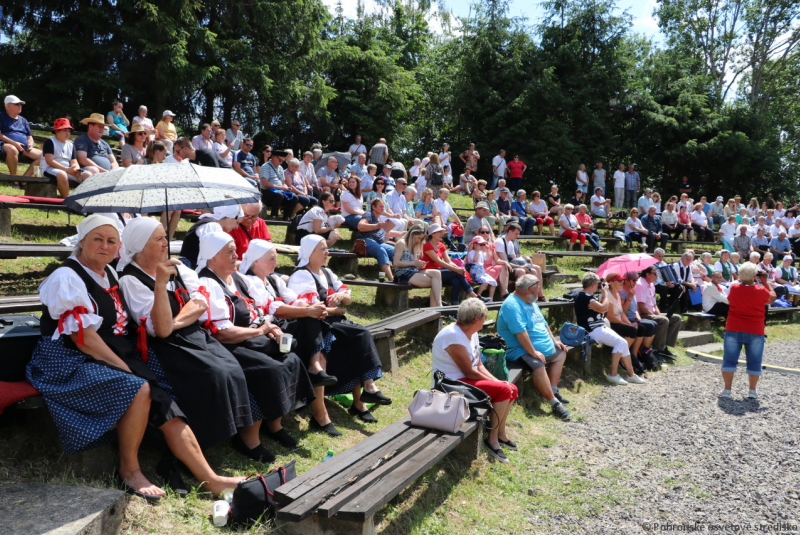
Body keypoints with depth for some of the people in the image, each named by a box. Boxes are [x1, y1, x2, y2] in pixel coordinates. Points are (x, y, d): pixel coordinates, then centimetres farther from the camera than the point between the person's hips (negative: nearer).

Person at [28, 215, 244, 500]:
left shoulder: (109, 274, 15)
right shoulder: (66, 278, -10)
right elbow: (83, 338, -17)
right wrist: (124, 368, -17)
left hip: (117, 361, 7)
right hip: (71, 366, -7)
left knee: (167, 411, -9)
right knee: (138, 389, -32)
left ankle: (211, 480, -7)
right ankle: (129, 472, -11)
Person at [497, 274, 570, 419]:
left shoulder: (530, 302, 15)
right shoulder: (512, 305, -20)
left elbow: (544, 323, 24)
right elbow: (520, 332, -28)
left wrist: (554, 341, 16)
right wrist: (533, 352, -28)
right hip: (521, 351, -11)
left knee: (561, 353, 21)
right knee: (538, 365, -36)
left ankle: (553, 391, 14)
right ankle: (555, 403, -27)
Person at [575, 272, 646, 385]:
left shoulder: (588, 296, 17)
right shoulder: (584, 297, -16)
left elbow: (600, 308, 20)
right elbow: (603, 308, -23)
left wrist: (602, 295, 13)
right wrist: (605, 293, -8)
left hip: (600, 327, 11)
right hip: (592, 330, -11)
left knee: (623, 343, 3)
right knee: (621, 342, -18)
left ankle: (631, 375, 7)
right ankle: (613, 374, -13)